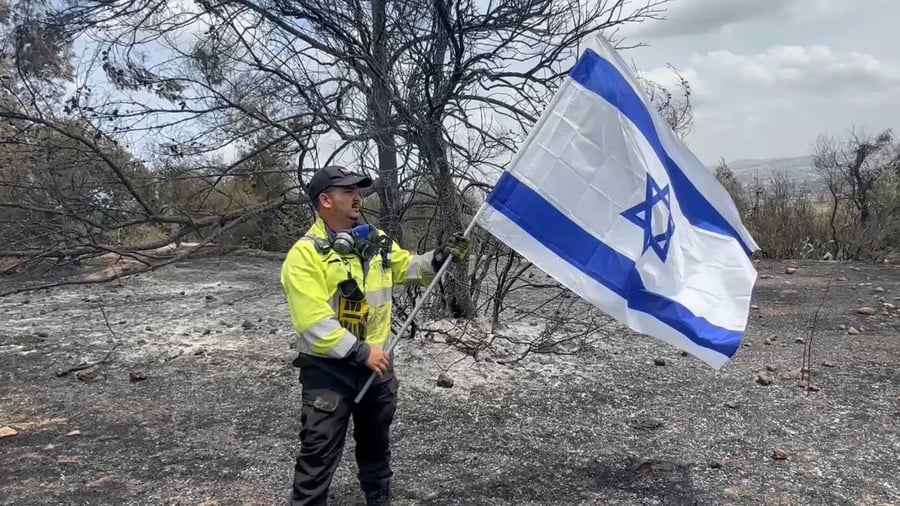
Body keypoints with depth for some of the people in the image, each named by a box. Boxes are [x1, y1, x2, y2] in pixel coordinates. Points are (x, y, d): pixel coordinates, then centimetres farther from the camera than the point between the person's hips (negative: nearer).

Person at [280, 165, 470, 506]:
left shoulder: (375, 241, 4)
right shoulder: (305, 254, -17)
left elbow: (407, 267, 20)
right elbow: (312, 323, -23)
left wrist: (438, 258, 0)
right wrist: (360, 352, -22)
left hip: (376, 363, 7)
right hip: (328, 370, -6)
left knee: (376, 444, 24)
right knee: (319, 455, 2)